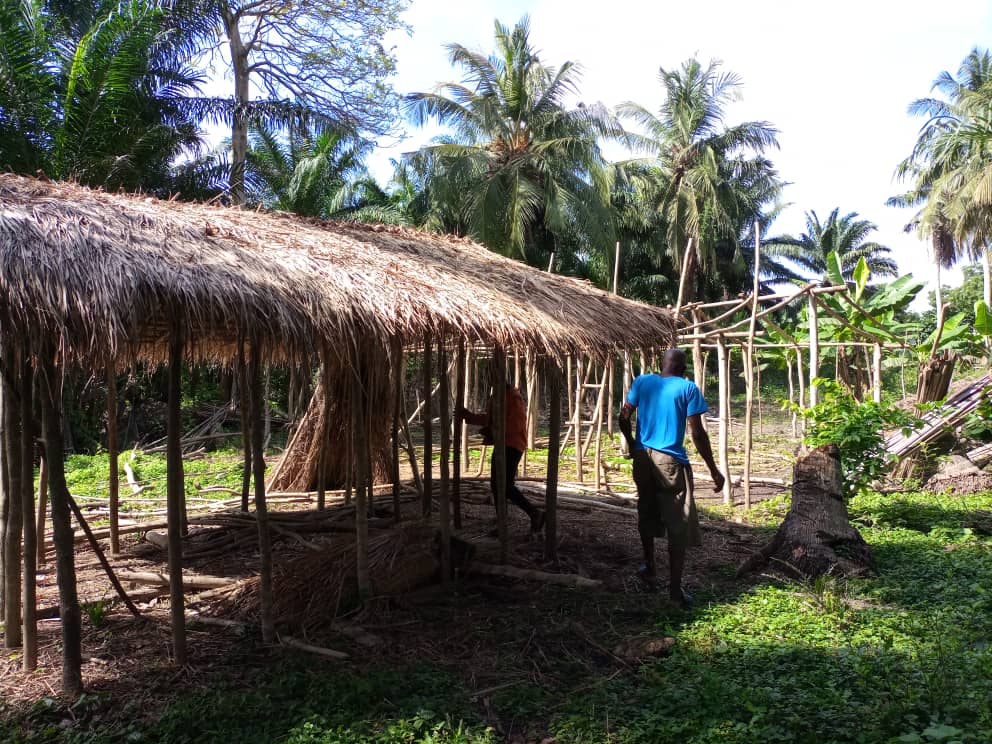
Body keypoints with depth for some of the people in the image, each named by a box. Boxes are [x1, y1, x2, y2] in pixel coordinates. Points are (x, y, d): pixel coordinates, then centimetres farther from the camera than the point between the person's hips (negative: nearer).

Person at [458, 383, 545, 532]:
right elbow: (488, 419, 23)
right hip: (502, 445, 10)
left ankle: (535, 513, -7)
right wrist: (467, 415, 17)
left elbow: (515, 424, -23)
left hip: (512, 446, -10)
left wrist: (493, 431, -20)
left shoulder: (514, 397, -14)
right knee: (496, 483, 11)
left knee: (506, 485, -15)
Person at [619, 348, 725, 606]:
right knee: (678, 524, 3)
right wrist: (714, 470, -3)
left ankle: (649, 569, 35)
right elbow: (697, 433, -10)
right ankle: (675, 587, 3)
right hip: (671, 462, -4)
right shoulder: (688, 388, -6)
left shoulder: (642, 382, 4)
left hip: (643, 457, 5)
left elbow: (623, 418, 3)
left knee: (646, 514, 21)